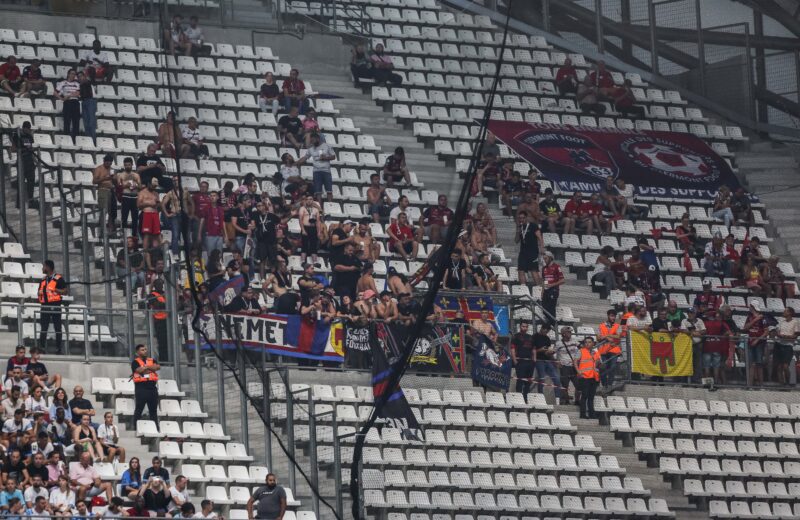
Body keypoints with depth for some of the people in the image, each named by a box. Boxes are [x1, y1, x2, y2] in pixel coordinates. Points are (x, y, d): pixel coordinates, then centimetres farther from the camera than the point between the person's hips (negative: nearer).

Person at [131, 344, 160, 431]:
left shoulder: (152, 360, 16)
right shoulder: (135, 362, 2)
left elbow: (158, 367, -2)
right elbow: (139, 370, -16)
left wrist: (146, 367, -9)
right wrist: (151, 368, -3)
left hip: (152, 387, 5)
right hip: (141, 387, -5)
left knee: (153, 410, 8)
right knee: (138, 409, -3)